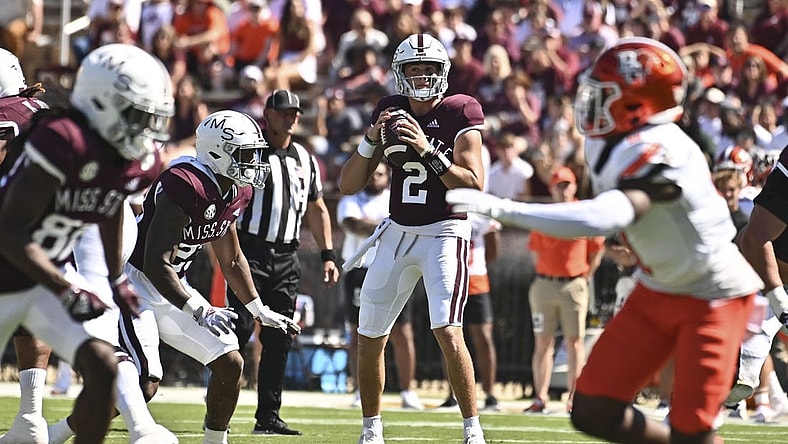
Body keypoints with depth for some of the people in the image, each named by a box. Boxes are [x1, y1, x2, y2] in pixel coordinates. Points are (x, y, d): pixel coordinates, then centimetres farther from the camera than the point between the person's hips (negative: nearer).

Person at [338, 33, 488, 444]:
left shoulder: (458, 114, -8)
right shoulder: (390, 112, 4)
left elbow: (475, 186, -17)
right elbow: (348, 185, 3)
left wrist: (429, 152, -25)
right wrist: (371, 140, -13)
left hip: (444, 231, -5)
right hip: (398, 232, 5)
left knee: (448, 332, -21)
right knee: (370, 338, 8)